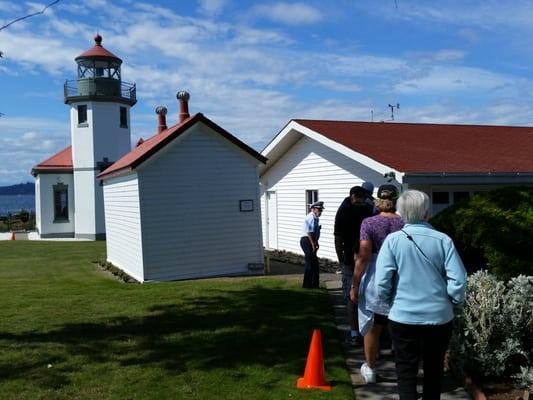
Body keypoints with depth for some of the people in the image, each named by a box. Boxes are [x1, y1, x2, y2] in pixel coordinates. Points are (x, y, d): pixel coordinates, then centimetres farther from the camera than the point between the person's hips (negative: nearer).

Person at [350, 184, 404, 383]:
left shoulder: (369, 223, -8)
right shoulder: (405, 223, -3)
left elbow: (363, 256, -13)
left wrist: (355, 285, -7)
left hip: (374, 282, -1)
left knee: (373, 328, 14)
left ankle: (370, 369, 29)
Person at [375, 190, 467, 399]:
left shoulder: (393, 240, -10)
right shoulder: (443, 240, -9)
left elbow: (381, 282, -13)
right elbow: (458, 280, -10)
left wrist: (388, 300, 7)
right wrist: (453, 300, 8)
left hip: (403, 317, -1)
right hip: (439, 316, 2)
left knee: (406, 370, 11)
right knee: (434, 369, 20)